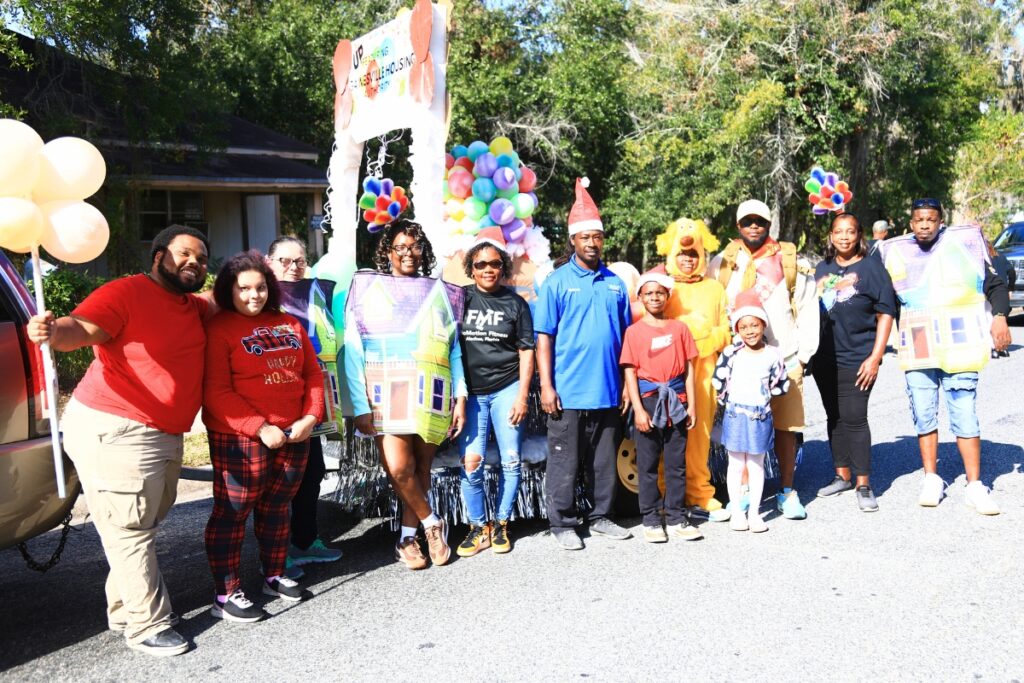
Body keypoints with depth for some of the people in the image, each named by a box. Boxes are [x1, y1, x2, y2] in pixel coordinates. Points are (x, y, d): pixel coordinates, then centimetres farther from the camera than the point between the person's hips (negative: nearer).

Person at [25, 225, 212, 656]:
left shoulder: (193, 307, 13)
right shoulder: (127, 293, -12)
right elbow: (81, 327, -26)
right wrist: (54, 332, -48)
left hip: (164, 435, 9)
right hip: (113, 431, -9)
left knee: (142, 528, 16)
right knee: (130, 531, -2)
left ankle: (126, 609, 30)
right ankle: (148, 625, 9)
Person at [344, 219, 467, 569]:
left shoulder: (440, 292, 13)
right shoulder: (368, 288, 5)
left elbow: (455, 350, 12)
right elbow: (353, 350, -1)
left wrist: (460, 397, 1)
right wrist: (360, 406, -9)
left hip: (431, 393, 2)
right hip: (387, 392, -2)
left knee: (421, 467, 4)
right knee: (399, 468, -15)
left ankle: (408, 537, 21)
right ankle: (431, 523, 9)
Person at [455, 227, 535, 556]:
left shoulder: (515, 303, 5)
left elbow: (526, 351, 5)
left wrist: (522, 396, -2)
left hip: (507, 389, 0)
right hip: (471, 391, 0)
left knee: (511, 461, 1)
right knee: (470, 461, -7)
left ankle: (501, 524, 17)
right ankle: (478, 527, 9)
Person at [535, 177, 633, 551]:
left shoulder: (615, 283, 9)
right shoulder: (557, 282, -3)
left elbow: (625, 335, 14)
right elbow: (544, 337, -5)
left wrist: (629, 383, 11)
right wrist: (546, 386, -11)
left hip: (607, 391, 4)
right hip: (568, 392, -4)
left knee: (604, 461, 13)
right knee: (565, 462, 3)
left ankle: (601, 516, 27)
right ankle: (563, 524, 16)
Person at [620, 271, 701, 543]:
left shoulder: (679, 328, 6)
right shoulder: (634, 331, -1)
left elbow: (688, 368, 7)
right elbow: (629, 372, -3)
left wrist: (691, 405, 3)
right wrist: (638, 409, -10)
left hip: (676, 400, 2)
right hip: (648, 399, -2)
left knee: (677, 463, 8)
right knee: (648, 464, 5)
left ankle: (676, 518, 17)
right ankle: (651, 520, 15)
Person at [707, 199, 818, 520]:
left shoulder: (793, 263, 8)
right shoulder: (722, 263, 9)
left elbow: (808, 312, 8)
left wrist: (802, 355, 2)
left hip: (785, 359, 0)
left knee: (785, 427, 4)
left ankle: (787, 491, 17)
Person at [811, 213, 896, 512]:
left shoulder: (871, 267, -3)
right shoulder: (822, 269, 12)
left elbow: (885, 313, -6)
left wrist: (875, 357, -13)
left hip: (857, 359, -5)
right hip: (825, 359, 5)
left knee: (854, 418, -7)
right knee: (834, 417, 12)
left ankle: (863, 484, 3)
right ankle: (842, 475, 24)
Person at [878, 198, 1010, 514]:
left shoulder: (964, 243, 3)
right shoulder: (895, 253, 8)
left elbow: (995, 284, 6)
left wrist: (999, 316, -10)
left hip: (958, 346, -2)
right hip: (916, 352, 2)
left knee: (965, 416, -2)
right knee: (923, 417, 6)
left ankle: (975, 486, 6)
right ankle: (931, 480, 18)